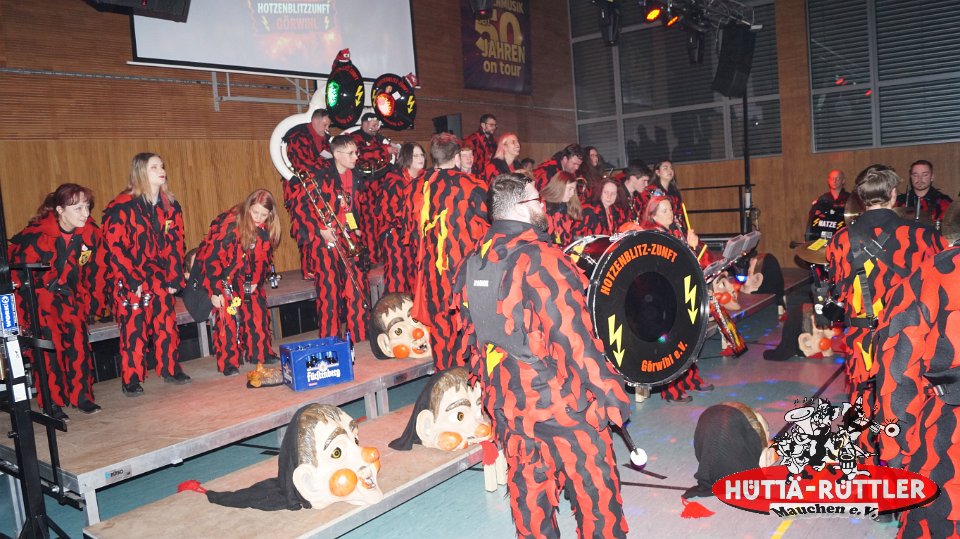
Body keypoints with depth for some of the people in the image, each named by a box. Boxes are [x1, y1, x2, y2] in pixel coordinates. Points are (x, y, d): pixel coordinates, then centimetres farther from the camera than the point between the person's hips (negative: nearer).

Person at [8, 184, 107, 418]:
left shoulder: (91, 233, -10)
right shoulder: (36, 235, -23)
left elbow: (95, 271, 2)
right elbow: (17, 270, -14)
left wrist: (93, 302, 6)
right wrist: (21, 308, -11)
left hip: (68, 296, 4)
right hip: (38, 295, -4)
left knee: (79, 344, -2)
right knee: (49, 347, -8)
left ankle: (82, 397, 12)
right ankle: (52, 403, 5)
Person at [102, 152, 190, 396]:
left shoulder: (171, 205, 5)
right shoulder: (121, 207, -12)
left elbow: (175, 244, 6)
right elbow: (114, 247, -13)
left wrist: (174, 278, 1)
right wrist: (133, 281, -15)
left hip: (159, 277, 5)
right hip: (130, 280, -4)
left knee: (166, 323, 6)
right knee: (133, 327, -1)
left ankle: (170, 369, 21)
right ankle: (131, 380, 10)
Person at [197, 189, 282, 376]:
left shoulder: (265, 228, -8)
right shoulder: (229, 224, -26)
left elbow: (264, 256, 5)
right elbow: (212, 256, -24)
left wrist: (257, 281, 0)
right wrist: (215, 290, -23)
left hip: (245, 277, 6)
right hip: (222, 275, -6)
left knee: (257, 309, 5)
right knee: (227, 315, -11)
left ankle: (260, 353, 18)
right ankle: (228, 362, -4)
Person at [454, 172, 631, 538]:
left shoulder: (471, 263, 5)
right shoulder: (541, 257, -19)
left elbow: (472, 339, 12)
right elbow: (574, 337, -21)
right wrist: (609, 392, -13)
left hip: (505, 403, 7)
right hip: (562, 401, -7)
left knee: (528, 491, 17)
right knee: (594, 489, 9)